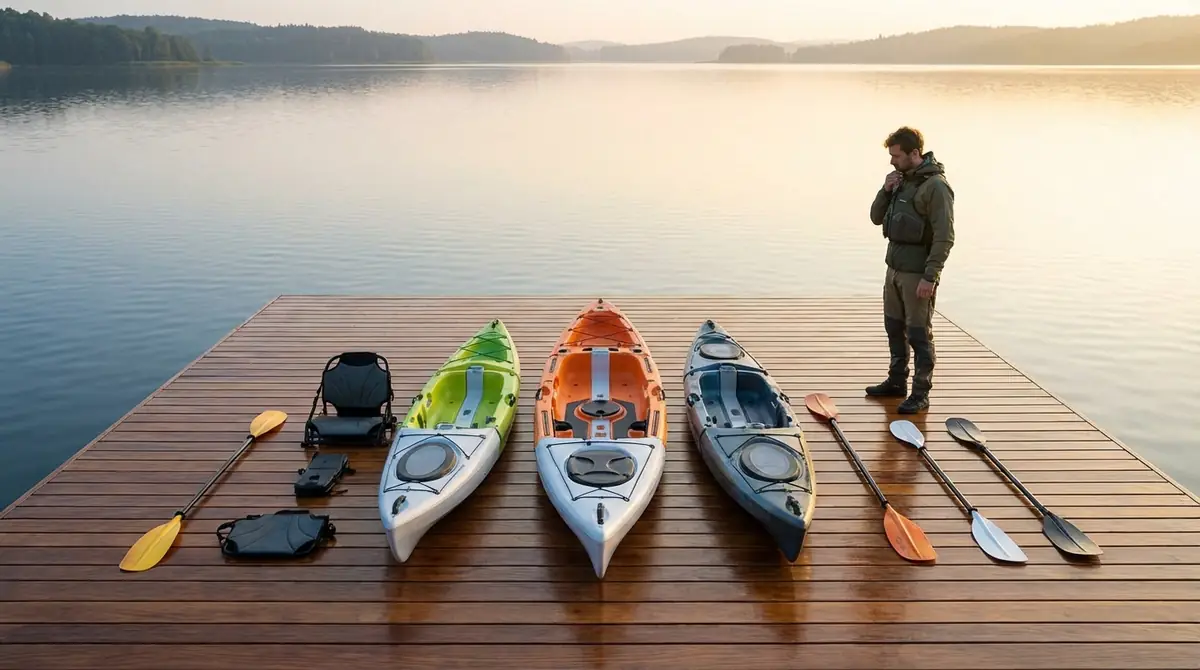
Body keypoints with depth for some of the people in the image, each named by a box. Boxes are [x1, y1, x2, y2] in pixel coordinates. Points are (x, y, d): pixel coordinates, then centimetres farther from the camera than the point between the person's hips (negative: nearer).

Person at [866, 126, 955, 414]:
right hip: (895, 269, 8)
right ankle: (896, 382, 30)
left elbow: (944, 237, -19)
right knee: (894, 328, 16)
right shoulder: (901, 180, 11)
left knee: (919, 334, -1)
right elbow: (877, 218, 14)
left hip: (918, 274, -8)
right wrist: (886, 191, -3)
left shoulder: (935, 186, -15)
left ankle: (921, 394, 8)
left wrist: (930, 277, -22)